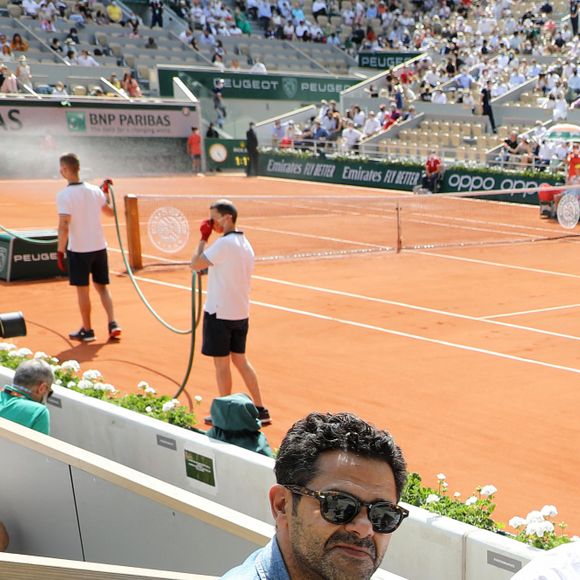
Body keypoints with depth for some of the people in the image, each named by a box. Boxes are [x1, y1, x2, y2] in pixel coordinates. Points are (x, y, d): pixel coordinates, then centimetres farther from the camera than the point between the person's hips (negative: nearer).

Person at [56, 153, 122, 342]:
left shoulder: (64, 195, -14)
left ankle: (87, 330, 15)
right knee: (102, 287, 15)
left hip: (78, 250, -4)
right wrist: (107, 192, 28)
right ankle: (113, 324, 4)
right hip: (99, 247, 5)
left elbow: (64, 226, -20)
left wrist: (60, 251, -14)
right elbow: (110, 212, 15)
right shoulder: (94, 190, 1)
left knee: (82, 290, 7)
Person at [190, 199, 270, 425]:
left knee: (221, 364, 4)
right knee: (240, 360, 16)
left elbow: (195, 264, -18)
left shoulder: (224, 243, -18)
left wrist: (203, 238, -7)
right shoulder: (245, 244, 10)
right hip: (241, 313, 8)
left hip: (220, 313, -8)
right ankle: (260, 410, 18)